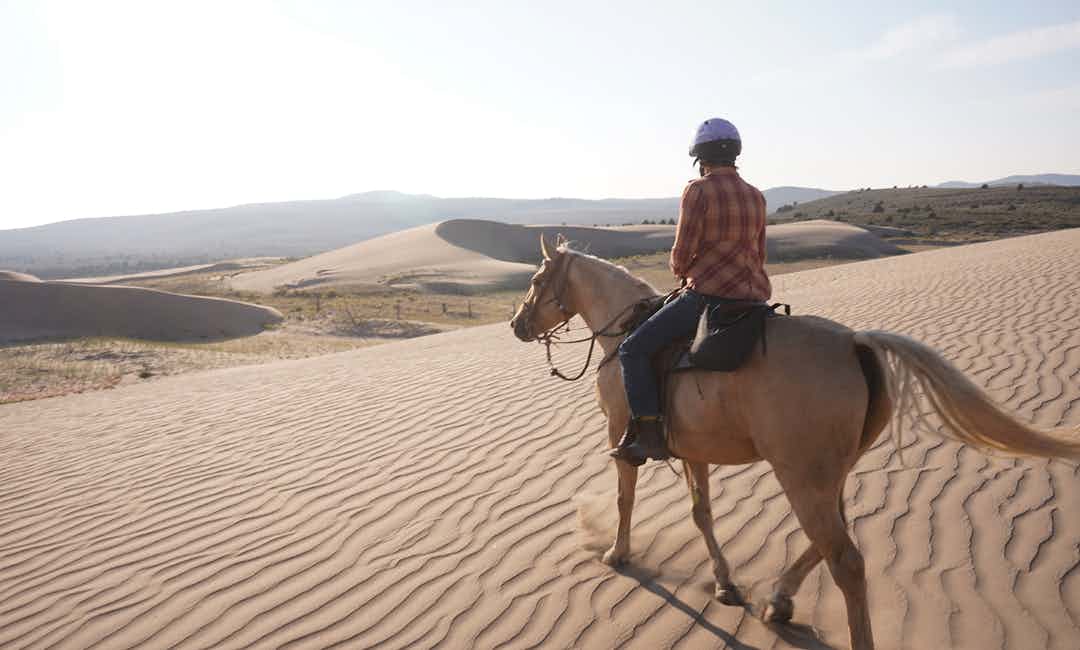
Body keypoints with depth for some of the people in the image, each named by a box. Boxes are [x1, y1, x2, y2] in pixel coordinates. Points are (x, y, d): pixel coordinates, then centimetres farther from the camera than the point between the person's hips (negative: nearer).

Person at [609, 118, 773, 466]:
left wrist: (681, 270, 11)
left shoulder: (698, 190, -9)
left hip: (708, 294, -8)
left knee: (633, 349, -3)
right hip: (754, 294, 8)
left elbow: (681, 255, -11)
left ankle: (648, 435, -9)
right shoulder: (756, 195, 14)